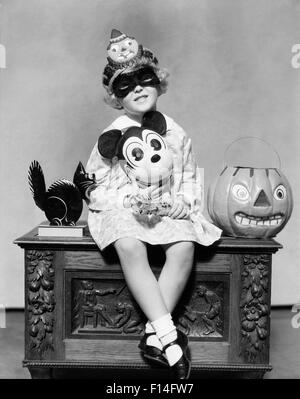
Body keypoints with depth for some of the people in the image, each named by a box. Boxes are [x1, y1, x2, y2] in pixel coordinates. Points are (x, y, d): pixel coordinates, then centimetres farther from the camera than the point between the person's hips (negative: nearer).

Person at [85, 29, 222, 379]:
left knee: (184, 246, -30)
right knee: (130, 247, -36)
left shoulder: (175, 133, 9)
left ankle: (154, 336, -25)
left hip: (168, 209, 3)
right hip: (121, 210, -2)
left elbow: (189, 176, 18)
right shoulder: (112, 135, 2)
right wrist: (130, 201, -14)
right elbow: (95, 185, 2)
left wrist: (185, 201, -4)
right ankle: (169, 335, -34)